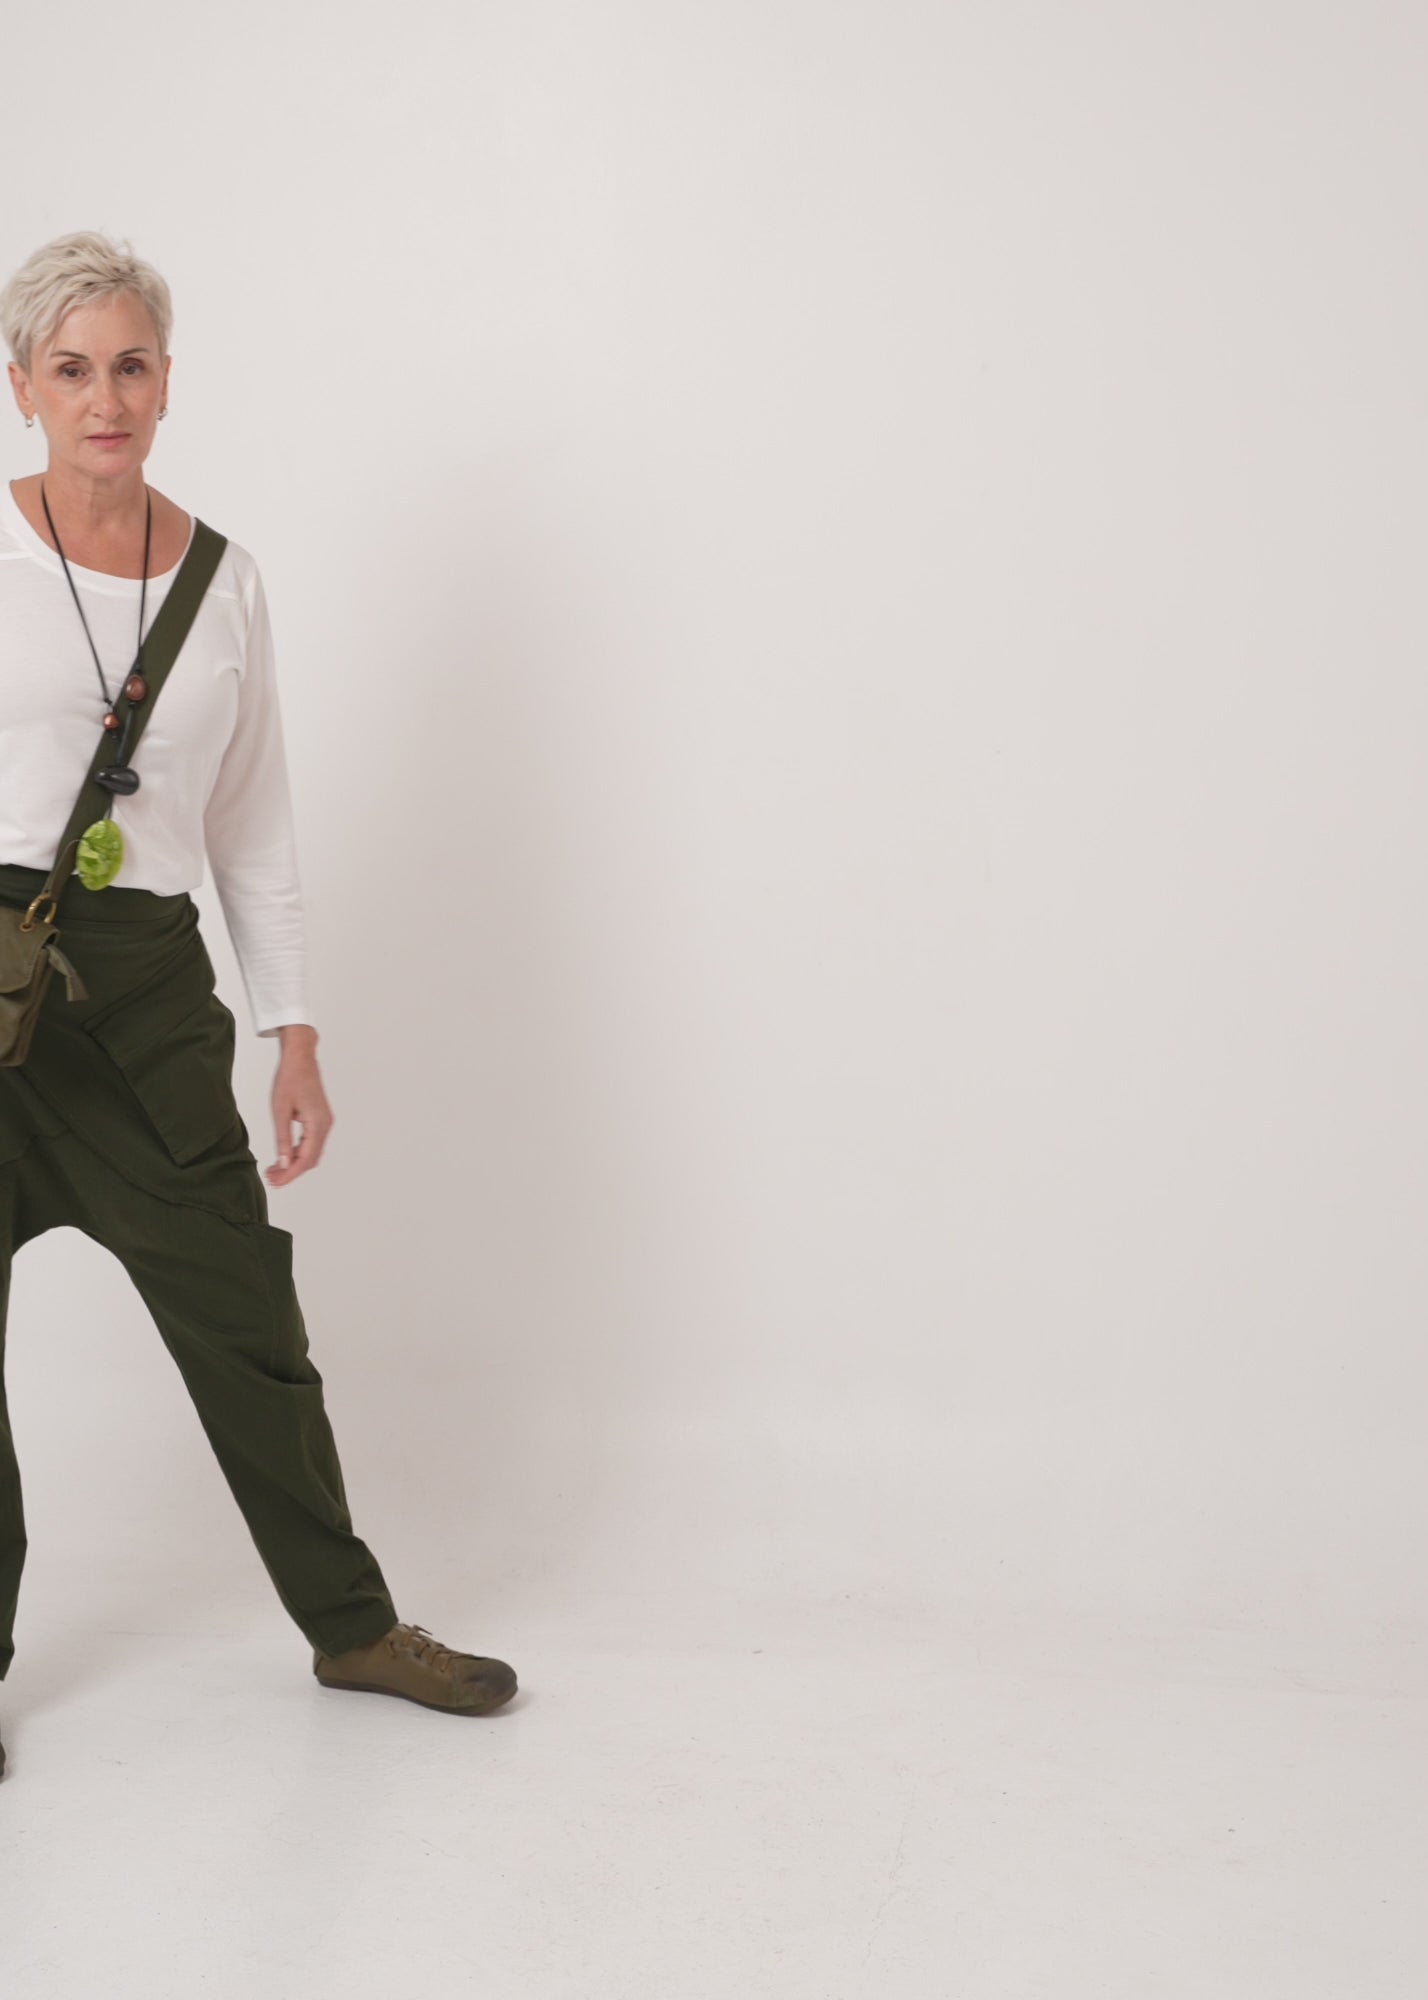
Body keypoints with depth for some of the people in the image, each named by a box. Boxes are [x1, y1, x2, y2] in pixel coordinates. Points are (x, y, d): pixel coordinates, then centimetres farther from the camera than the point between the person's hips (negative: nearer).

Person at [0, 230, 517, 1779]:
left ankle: (351, 1625, 23)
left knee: (243, 1314, 7)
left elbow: (255, 825, 13)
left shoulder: (222, 579, 8)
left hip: (150, 985, 3)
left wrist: (294, 1034, 10)